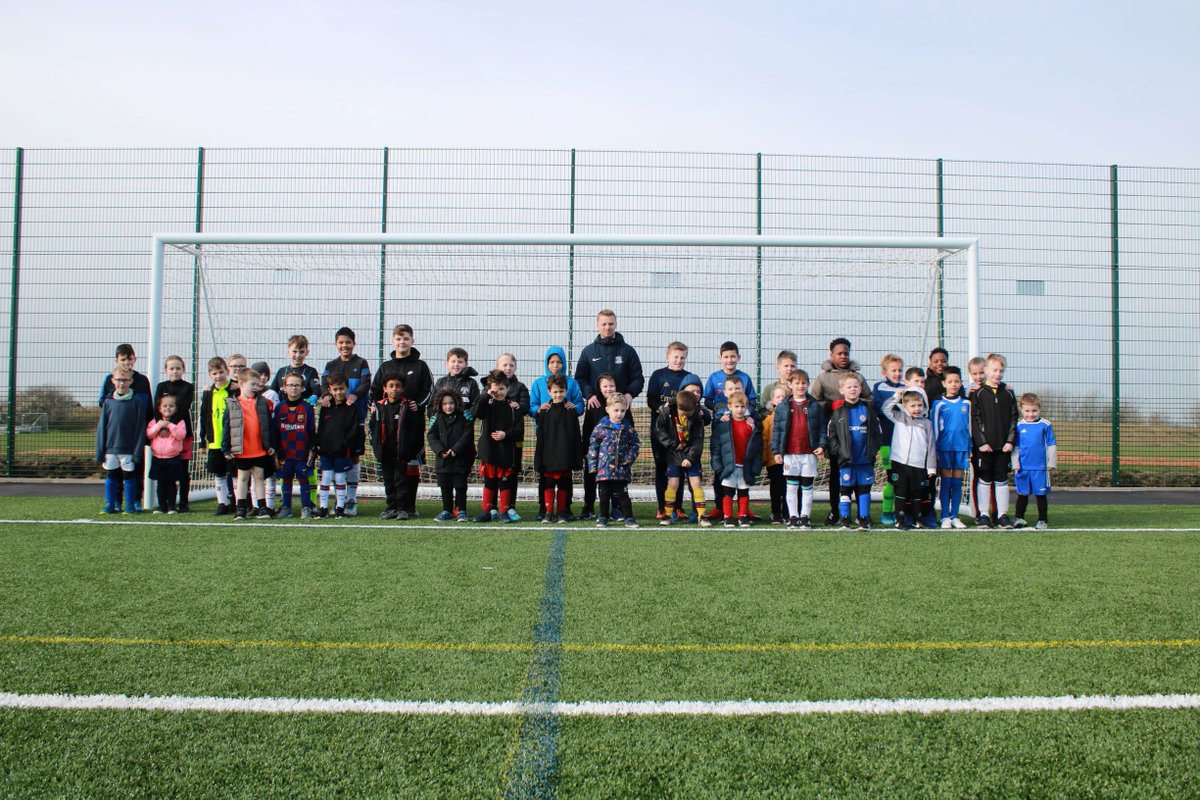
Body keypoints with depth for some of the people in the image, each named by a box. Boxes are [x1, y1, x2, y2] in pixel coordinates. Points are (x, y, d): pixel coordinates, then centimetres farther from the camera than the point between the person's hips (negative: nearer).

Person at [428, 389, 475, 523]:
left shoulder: (464, 419, -4)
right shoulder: (438, 419, 5)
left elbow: (467, 436, -10)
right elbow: (431, 436, 1)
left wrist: (455, 449, -18)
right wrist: (440, 450, -13)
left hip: (460, 460, -3)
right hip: (442, 460, 3)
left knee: (460, 486, 3)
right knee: (445, 487, 10)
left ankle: (461, 510, 13)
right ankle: (447, 511, 19)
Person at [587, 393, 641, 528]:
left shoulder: (628, 428, 4)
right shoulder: (601, 427, -2)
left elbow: (634, 445, 7)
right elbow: (593, 446, -1)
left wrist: (629, 459, -8)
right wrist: (592, 465, -5)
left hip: (622, 470, 1)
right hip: (604, 468, -1)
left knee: (622, 495, 5)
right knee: (604, 495, 7)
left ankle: (629, 518, 10)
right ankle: (603, 518, 19)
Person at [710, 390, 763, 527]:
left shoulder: (753, 425, 3)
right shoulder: (723, 424, -3)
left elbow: (758, 447, 4)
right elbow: (715, 446, -4)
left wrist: (756, 467, -2)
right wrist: (717, 465, -9)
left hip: (746, 467, 2)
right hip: (729, 466, -2)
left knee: (744, 493, 11)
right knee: (728, 492, 4)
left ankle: (743, 516, 20)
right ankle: (727, 517, 12)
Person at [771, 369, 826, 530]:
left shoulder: (814, 405, 4)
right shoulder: (783, 407, 3)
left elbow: (821, 428, 6)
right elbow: (776, 429, 3)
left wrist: (821, 445, -7)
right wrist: (777, 451, -2)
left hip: (809, 453, 0)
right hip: (790, 454, 0)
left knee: (807, 487, 6)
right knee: (791, 487, 5)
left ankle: (804, 518, 13)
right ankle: (793, 517, 11)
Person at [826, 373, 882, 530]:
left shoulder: (868, 409, 6)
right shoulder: (838, 412, 2)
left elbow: (877, 432, 8)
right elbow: (831, 434, 2)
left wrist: (873, 450, -1)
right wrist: (837, 451, -8)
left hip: (865, 459, 1)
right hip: (846, 459, -1)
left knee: (864, 489, 6)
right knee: (845, 489, 2)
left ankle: (864, 520, 12)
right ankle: (845, 521, 9)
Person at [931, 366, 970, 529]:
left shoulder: (966, 404, 6)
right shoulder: (939, 404, -2)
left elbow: (969, 426, 12)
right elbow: (935, 427, 0)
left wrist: (970, 448, 9)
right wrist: (935, 450, -3)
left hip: (961, 447, 3)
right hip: (945, 447, -3)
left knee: (957, 483, 6)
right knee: (946, 482, 0)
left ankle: (954, 516, 13)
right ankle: (945, 517, 6)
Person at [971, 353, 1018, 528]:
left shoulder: (1008, 393, 7)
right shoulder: (979, 393, -2)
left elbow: (1013, 418, 7)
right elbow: (975, 419, -5)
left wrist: (1010, 441, -3)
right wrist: (981, 442, -12)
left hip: (1003, 445, 3)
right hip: (984, 445, -2)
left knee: (1002, 479, 7)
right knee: (984, 480, 4)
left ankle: (1002, 515, 13)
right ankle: (983, 515, 11)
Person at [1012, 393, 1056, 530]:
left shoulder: (1045, 425, -3)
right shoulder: (1019, 426, 3)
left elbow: (1051, 446, 2)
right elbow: (1015, 447, 8)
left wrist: (1051, 463, -1)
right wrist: (1015, 464, 2)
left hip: (1040, 468, -2)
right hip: (1023, 467, 2)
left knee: (1041, 495, 6)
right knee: (1022, 495, 12)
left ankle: (1043, 520, 15)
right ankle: (1019, 518, 24)